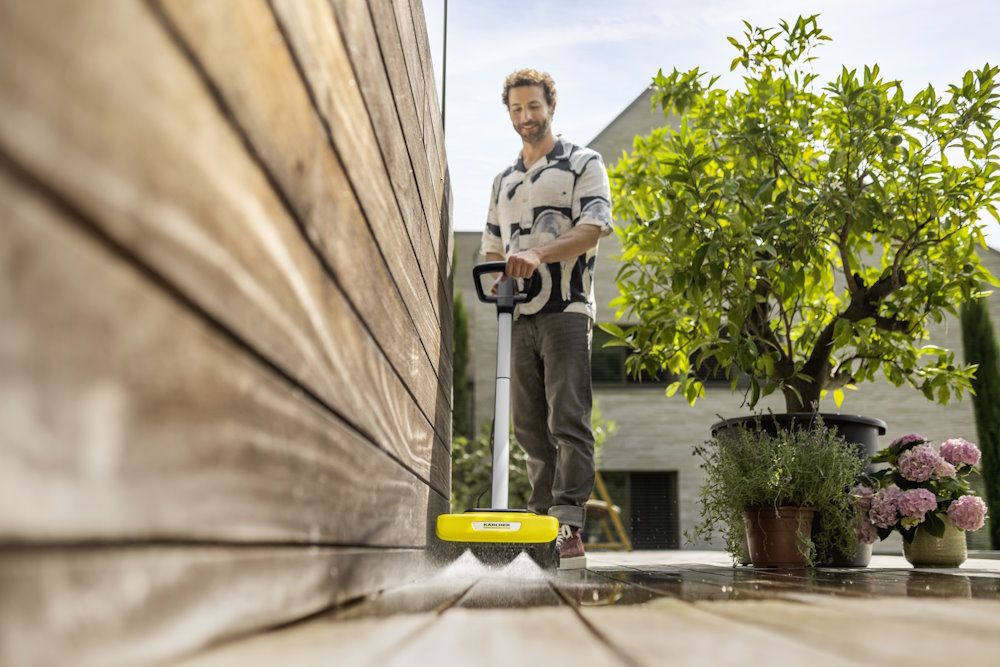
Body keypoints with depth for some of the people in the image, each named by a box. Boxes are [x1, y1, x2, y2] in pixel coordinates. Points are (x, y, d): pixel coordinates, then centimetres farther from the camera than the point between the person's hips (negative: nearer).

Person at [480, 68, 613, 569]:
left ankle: (568, 528, -11)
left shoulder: (583, 164, 8)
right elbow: (492, 247, 24)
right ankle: (542, 521, 10)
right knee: (529, 424, 4)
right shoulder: (503, 181, 25)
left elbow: (592, 228, -8)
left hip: (565, 311, -5)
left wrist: (538, 254, -24)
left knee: (568, 419, -11)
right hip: (517, 316, 6)